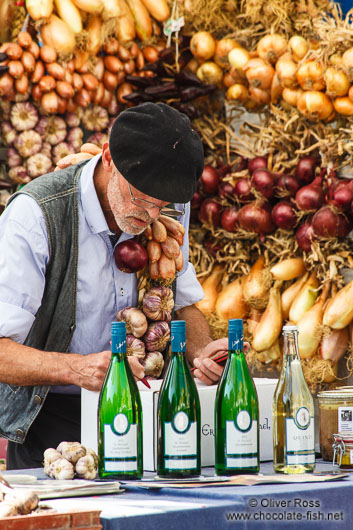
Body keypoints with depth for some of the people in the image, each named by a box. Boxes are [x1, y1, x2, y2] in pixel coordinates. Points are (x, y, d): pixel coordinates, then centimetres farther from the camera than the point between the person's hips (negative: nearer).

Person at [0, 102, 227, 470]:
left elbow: (182, 304, 15)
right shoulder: (35, 215, -19)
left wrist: (201, 351, -7)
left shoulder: (169, 211, 0)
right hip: (50, 418, -5)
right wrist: (75, 368, -39)